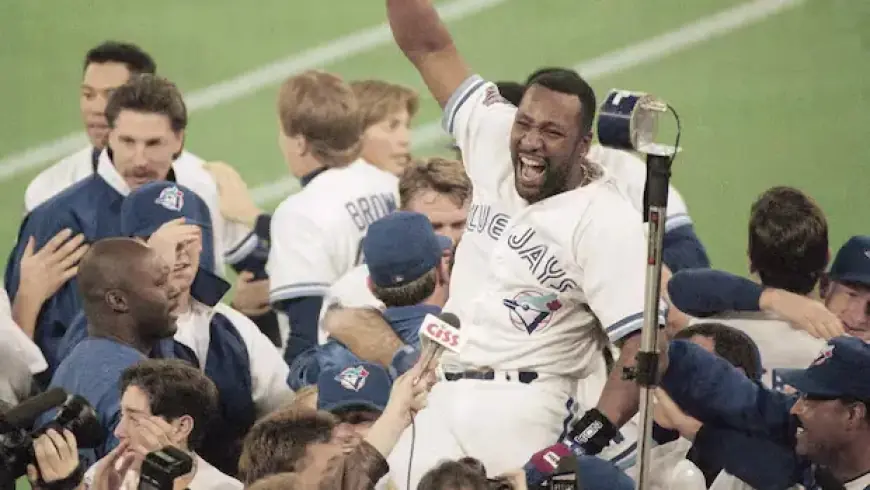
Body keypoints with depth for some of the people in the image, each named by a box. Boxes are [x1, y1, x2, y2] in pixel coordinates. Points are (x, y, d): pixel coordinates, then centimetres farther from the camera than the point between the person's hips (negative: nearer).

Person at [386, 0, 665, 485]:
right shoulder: (495, 144, 4)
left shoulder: (608, 223, -14)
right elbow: (427, 46, 7)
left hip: (523, 412, -6)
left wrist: (587, 442, -29)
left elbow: (645, 347, -19)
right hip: (437, 401, 6)